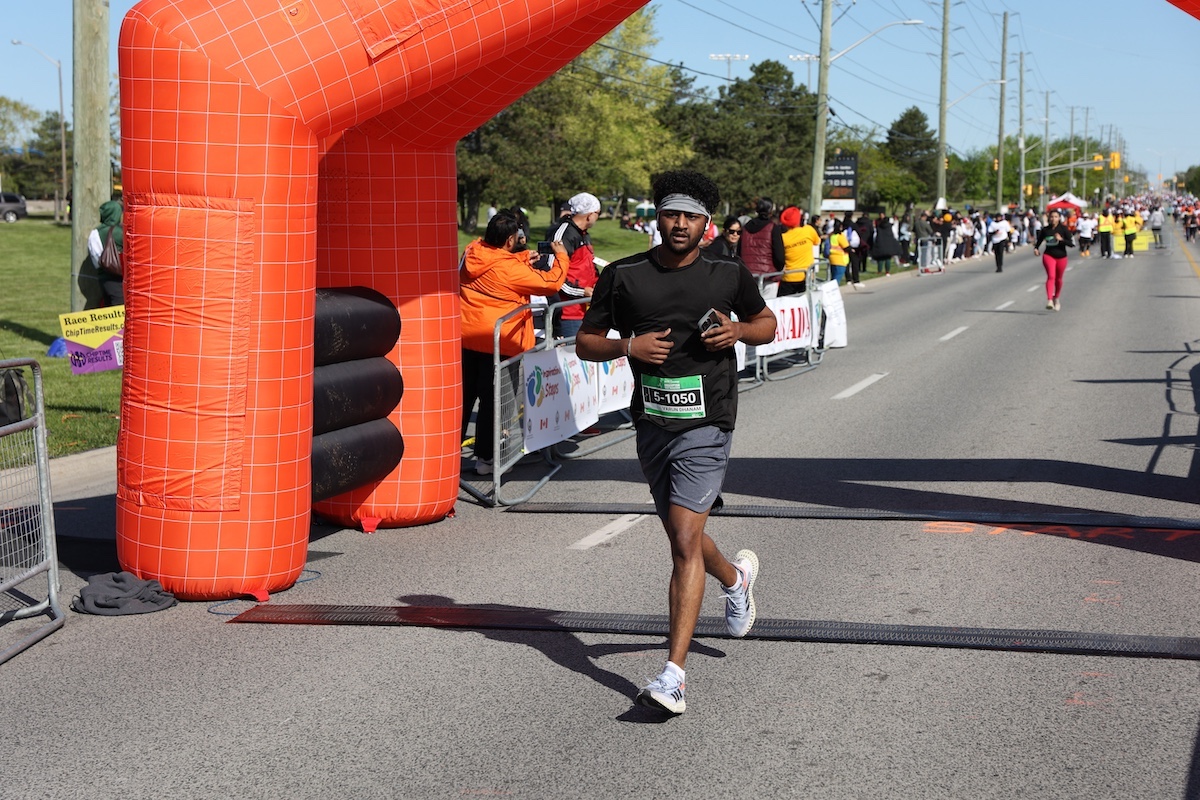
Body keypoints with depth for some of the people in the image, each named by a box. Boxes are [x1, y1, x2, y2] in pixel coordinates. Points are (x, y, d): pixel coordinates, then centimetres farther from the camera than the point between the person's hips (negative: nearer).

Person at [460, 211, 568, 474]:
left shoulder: (471, 252, -1)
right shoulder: (510, 269, -20)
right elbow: (551, 283, -12)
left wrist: (523, 259, 18)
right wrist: (561, 257, 3)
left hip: (466, 336, 7)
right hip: (496, 342, -6)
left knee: (464, 394, 16)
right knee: (491, 400, 4)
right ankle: (485, 458, 9)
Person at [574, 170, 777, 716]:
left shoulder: (729, 275, 0)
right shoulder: (623, 276, 0)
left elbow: (766, 323, 16)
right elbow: (585, 343, 6)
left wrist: (739, 331, -6)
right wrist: (627, 346, -14)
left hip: (706, 425, -4)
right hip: (652, 424, 4)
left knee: (685, 542, -15)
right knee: (681, 537, 19)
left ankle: (673, 674, -16)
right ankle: (736, 575, 54)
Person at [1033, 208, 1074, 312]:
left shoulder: (1064, 229, -6)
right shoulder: (1045, 229, -1)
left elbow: (1071, 244, -9)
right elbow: (1039, 240, 13)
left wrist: (1061, 239, -24)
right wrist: (1036, 248, -5)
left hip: (1061, 256, 1)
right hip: (1049, 255, -1)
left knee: (1058, 279, 14)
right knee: (1051, 276, -21)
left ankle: (1056, 299, 38)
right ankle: (1049, 300, -32)